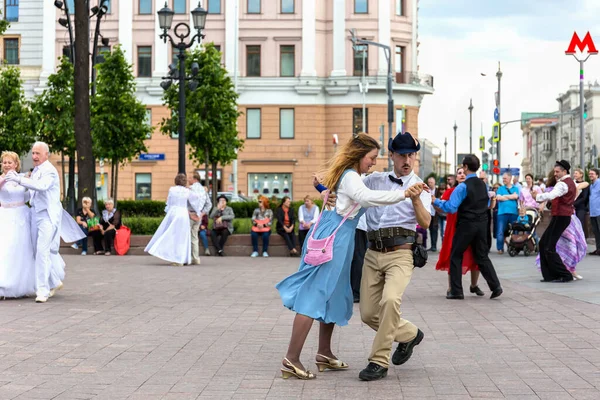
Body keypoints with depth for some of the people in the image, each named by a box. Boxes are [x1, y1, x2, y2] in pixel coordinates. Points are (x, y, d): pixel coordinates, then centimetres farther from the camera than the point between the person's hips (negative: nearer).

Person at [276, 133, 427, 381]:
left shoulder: (346, 176, 19)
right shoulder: (350, 177, -13)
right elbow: (367, 197, -33)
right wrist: (403, 194, -38)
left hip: (333, 239, 10)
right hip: (332, 240, -10)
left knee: (334, 297, 14)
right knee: (314, 298, -11)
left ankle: (324, 354, 20)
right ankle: (291, 360, -12)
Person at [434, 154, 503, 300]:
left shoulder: (463, 186, -14)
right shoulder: (483, 184, 8)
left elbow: (451, 207, -18)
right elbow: (488, 204, 22)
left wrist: (436, 201, -7)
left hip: (466, 225, -6)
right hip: (482, 224, 6)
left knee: (456, 256, 5)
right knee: (482, 256, 13)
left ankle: (456, 291, 3)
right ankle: (495, 286, 2)